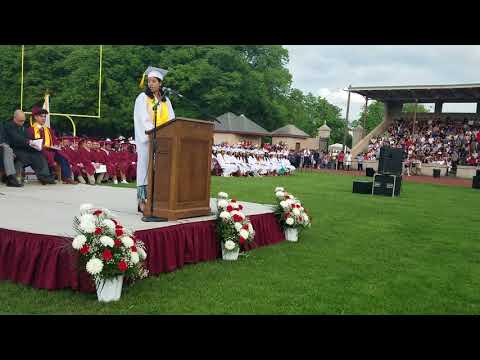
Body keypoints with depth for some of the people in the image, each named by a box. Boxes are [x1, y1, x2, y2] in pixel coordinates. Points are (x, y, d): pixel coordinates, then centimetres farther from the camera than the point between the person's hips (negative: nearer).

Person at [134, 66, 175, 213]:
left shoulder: (165, 100, 14)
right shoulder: (142, 98, 1)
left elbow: (171, 119, 7)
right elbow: (144, 120, -9)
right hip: (147, 138, -4)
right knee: (145, 167, -6)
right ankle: (142, 201, -4)